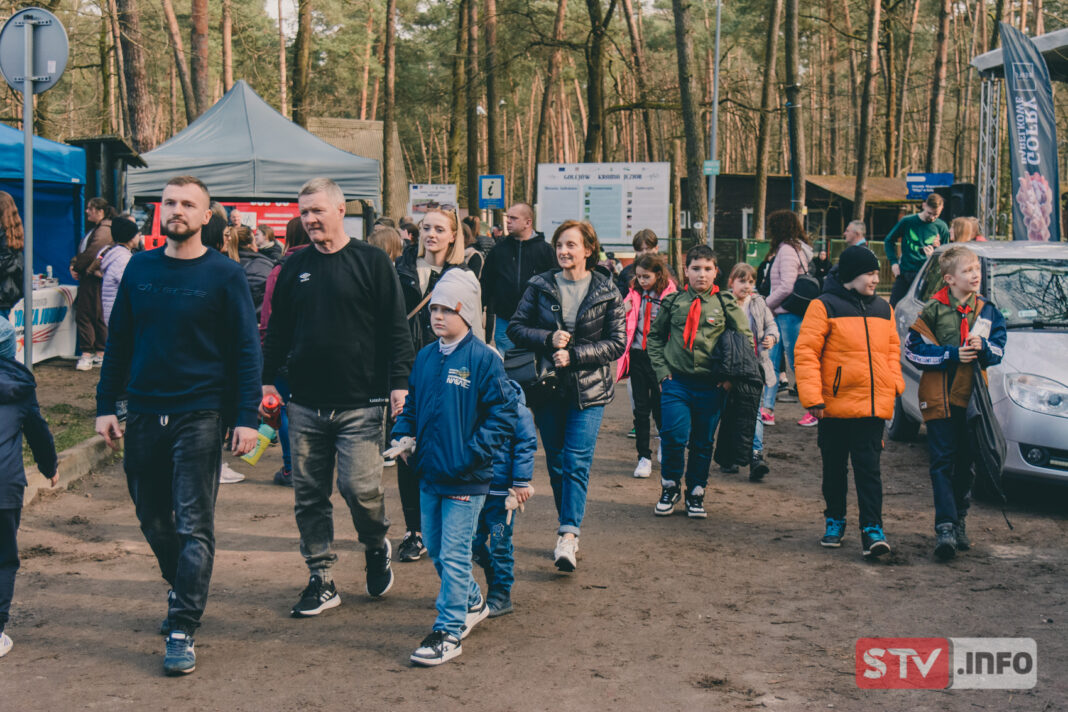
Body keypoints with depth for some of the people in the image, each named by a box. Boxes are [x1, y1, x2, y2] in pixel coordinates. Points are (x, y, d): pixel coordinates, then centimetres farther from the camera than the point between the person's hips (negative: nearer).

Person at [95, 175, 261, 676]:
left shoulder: (223, 275, -4)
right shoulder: (140, 268, 8)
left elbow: (246, 349, -4)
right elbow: (119, 340, 12)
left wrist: (247, 418, -10)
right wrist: (105, 405, 6)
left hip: (200, 415, -4)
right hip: (144, 414, 5)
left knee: (193, 525, -4)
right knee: (153, 519, 14)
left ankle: (182, 630, -1)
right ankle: (183, 591, 36)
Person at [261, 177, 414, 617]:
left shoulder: (372, 262, 0)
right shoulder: (294, 268, 11)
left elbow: (396, 329, -2)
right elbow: (277, 331, 18)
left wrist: (399, 382, -9)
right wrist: (266, 379, 11)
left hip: (359, 403, -4)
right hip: (305, 404, 4)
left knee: (360, 486, -10)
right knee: (309, 495, 6)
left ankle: (376, 547, 20)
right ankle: (321, 579, 17)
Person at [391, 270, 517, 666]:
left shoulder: (483, 359, -12)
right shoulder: (425, 357, 7)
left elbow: (503, 414, -12)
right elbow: (411, 402, 19)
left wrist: (474, 454, -17)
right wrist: (403, 436, 3)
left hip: (465, 478, -7)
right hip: (429, 473, 7)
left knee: (454, 555, -3)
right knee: (435, 549, 17)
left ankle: (449, 631, 5)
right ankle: (472, 602, 38)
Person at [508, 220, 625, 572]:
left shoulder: (606, 291, -1)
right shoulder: (540, 286, 3)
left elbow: (617, 343, -3)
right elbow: (515, 328, 3)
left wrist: (574, 355, -15)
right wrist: (549, 340, -15)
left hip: (588, 389, -2)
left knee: (577, 462, -12)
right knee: (556, 463, 9)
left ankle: (568, 536, -17)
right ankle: (570, 530, 21)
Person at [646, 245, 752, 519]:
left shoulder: (726, 305, 1)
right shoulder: (673, 302, 4)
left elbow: (746, 341, 6)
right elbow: (654, 337, 15)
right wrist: (662, 370, 4)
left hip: (711, 386, 0)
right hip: (676, 382, 0)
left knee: (703, 443, 8)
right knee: (673, 437, -11)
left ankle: (696, 493, 26)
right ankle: (670, 487, 13)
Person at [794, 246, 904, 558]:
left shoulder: (883, 309, 12)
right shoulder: (824, 306, -4)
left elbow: (892, 349, 20)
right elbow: (806, 353, -8)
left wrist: (894, 383, 4)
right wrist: (812, 397, -14)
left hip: (874, 405, 3)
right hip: (835, 404, -3)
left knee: (869, 467, -2)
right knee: (835, 467, 10)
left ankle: (872, 529, -2)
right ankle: (834, 520, 25)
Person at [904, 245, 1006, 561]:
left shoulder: (988, 311, 8)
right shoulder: (934, 310, -3)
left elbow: (998, 349, 9)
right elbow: (913, 349, -7)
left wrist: (983, 348, -14)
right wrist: (953, 355, -15)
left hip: (972, 398, 4)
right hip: (940, 397, -4)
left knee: (966, 462, 9)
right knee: (943, 461, -8)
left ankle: (959, 521, 22)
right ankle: (945, 526, -12)